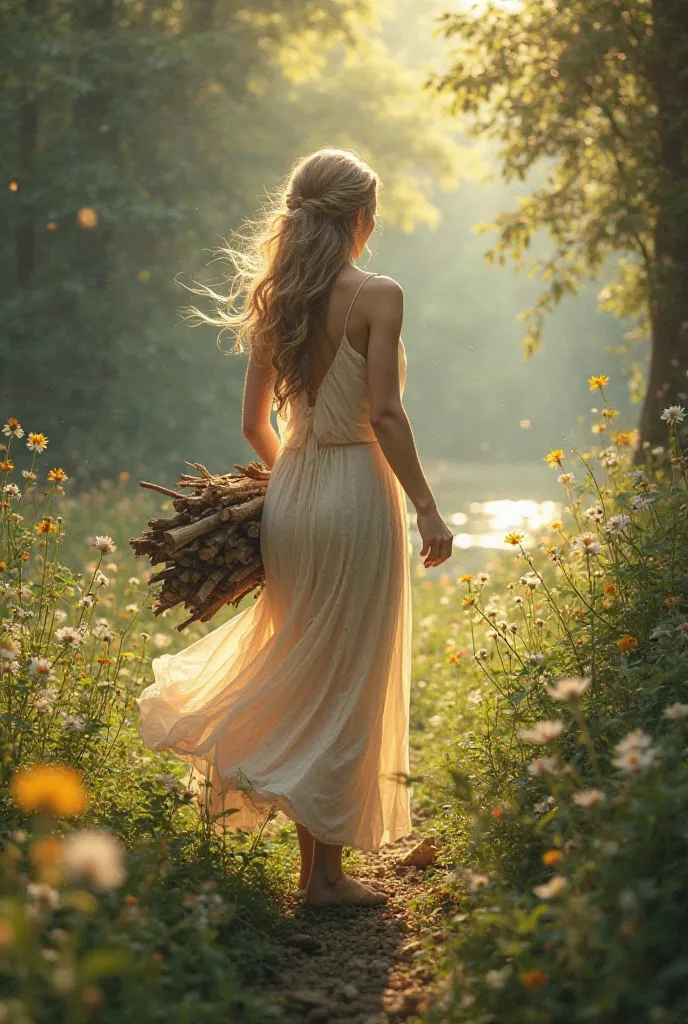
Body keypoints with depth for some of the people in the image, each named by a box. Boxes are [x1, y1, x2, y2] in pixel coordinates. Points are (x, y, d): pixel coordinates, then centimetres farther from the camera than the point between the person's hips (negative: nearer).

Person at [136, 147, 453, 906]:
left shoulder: (275, 303, 8)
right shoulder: (377, 296, -10)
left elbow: (255, 424, 11)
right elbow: (384, 414, -17)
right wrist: (427, 508, -12)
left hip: (289, 498, 6)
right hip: (356, 492, -6)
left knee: (299, 678, 15)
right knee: (346, 687, 2)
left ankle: (312, 865, 20)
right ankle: (327, 870, 8)